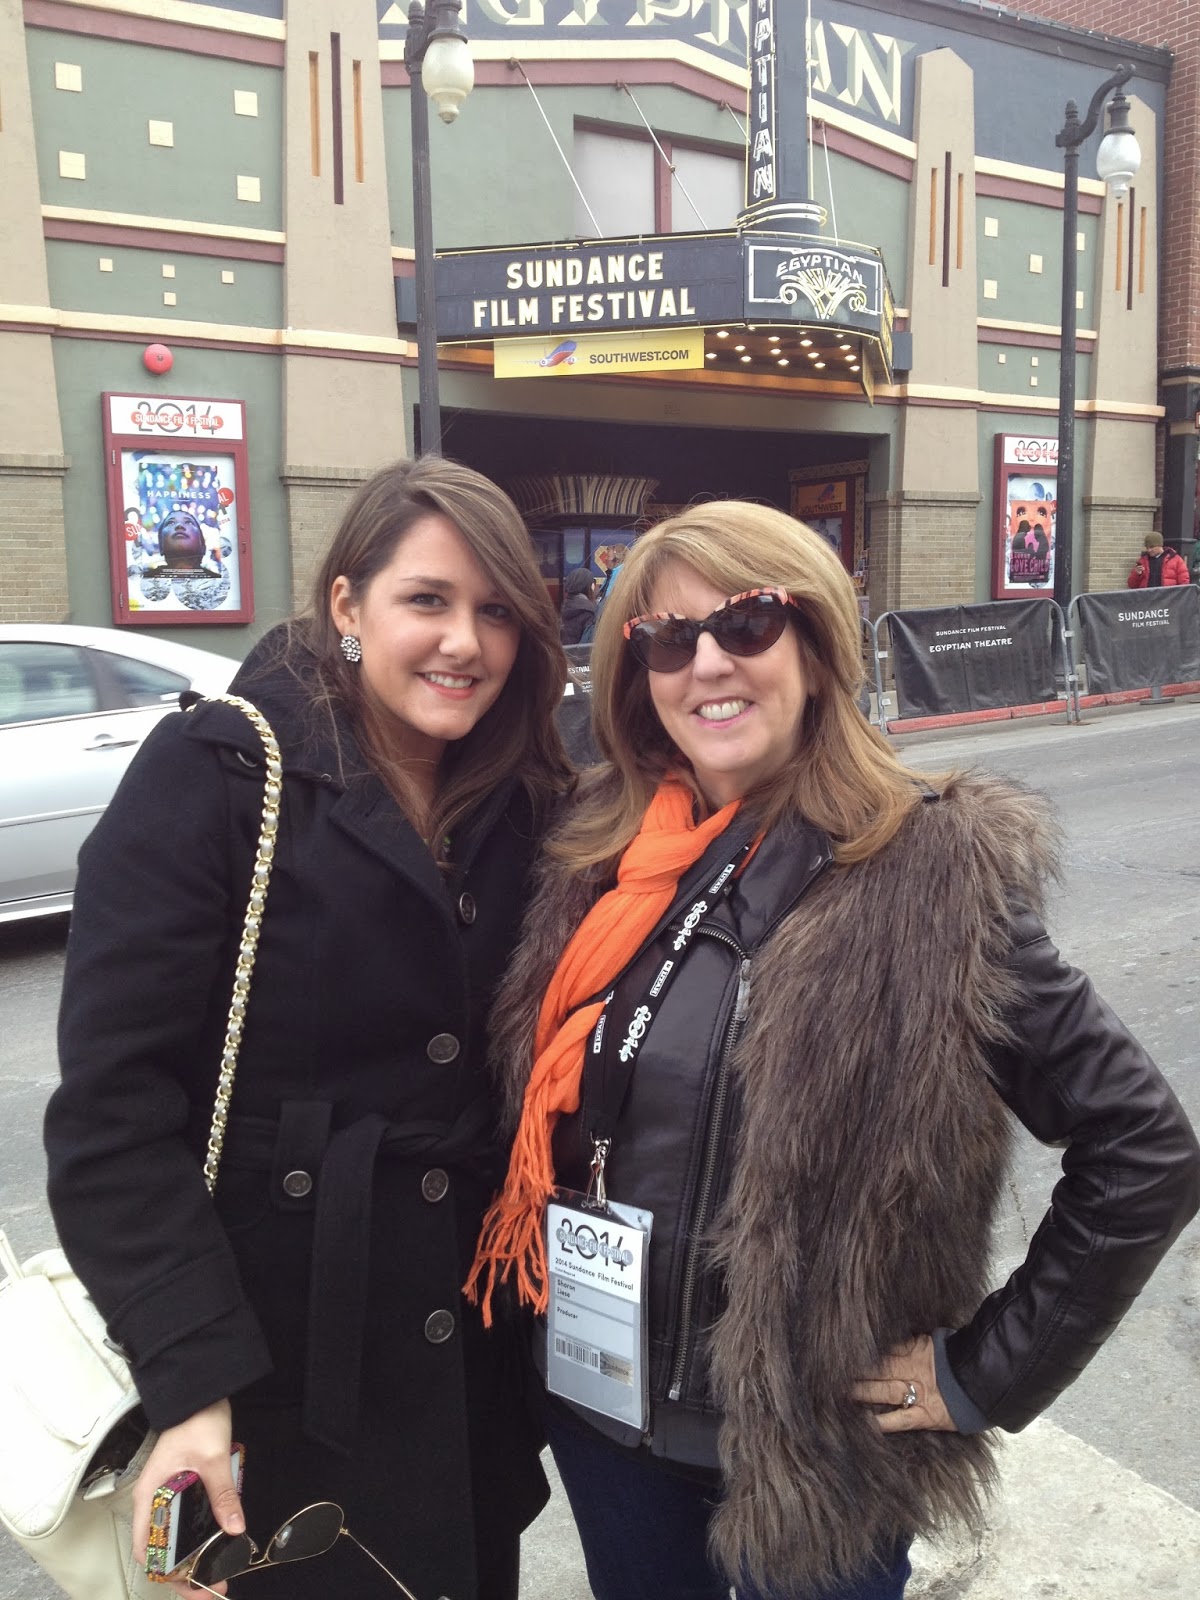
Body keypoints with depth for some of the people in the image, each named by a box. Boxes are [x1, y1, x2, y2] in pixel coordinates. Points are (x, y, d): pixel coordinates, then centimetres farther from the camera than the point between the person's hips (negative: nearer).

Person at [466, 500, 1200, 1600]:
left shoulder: (935, 878, -19)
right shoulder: (597, 856, -5)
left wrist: (987, 1372, -10)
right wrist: (547, 1304, 6)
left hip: (816, 1438, -4)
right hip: (601, 1408, 4)